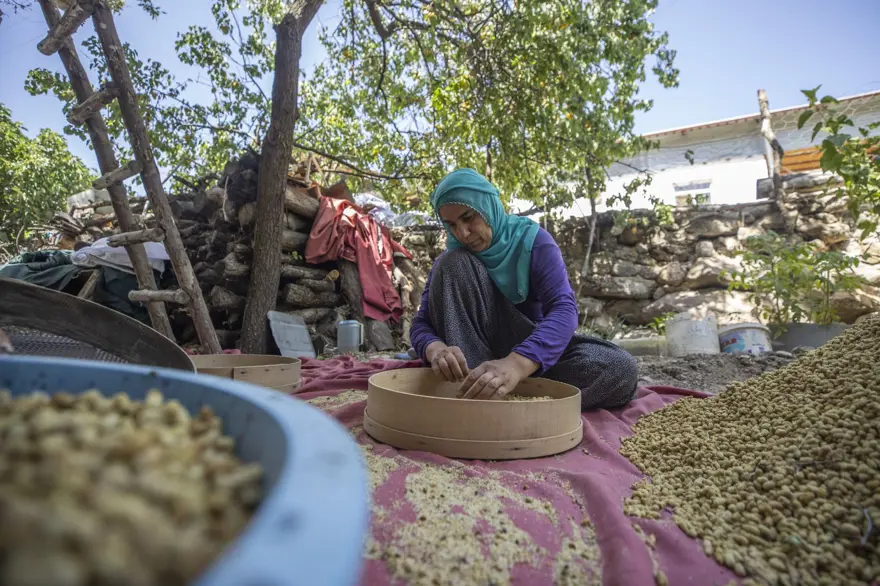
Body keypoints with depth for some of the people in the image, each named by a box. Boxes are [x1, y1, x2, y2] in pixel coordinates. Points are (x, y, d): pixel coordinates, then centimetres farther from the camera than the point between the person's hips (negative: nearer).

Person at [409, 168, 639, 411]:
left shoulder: (533, 240, -13)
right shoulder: (448, 261, -5)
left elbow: (564, 309, -28)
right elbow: (421, 323, -13)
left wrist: (516, 364, -48)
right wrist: (436, 349, -40)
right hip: (473, 356, 1)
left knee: (620, 369, -28)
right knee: (454, 263, -22)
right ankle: (471, 394, -30)